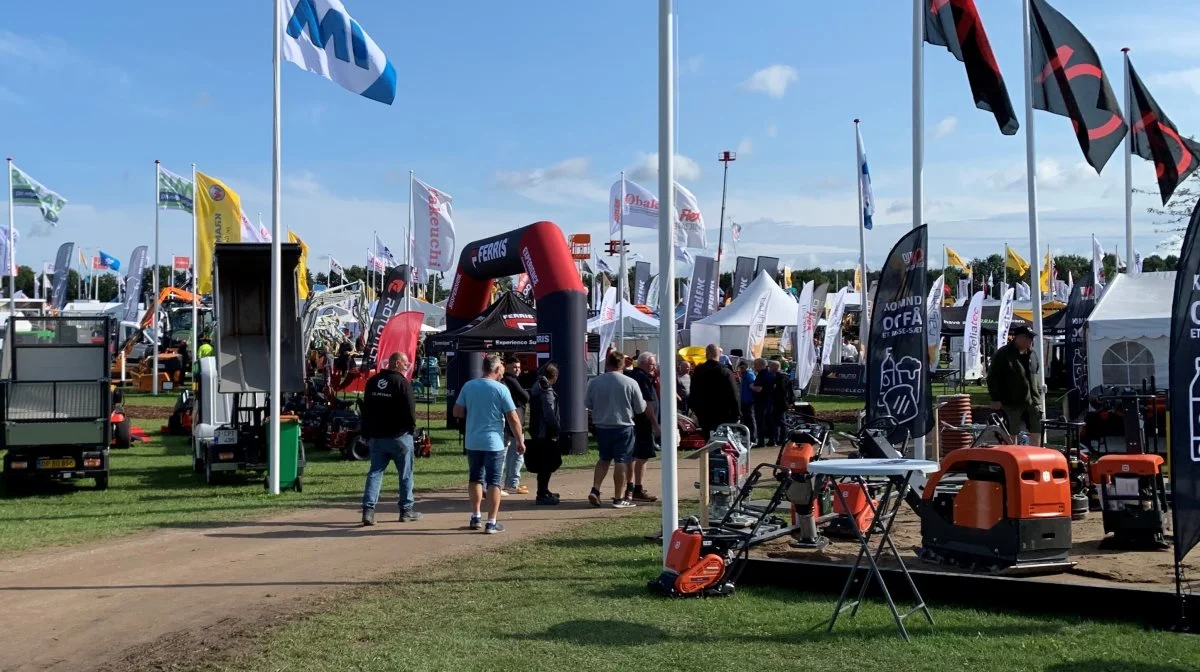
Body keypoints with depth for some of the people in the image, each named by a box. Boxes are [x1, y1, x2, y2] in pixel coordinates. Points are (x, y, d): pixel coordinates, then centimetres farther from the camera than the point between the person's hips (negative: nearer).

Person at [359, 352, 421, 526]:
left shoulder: (372, 382, 8)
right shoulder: (402, 383, -12)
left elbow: (366, 409, 12)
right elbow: (410, 409, -14)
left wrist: (367, 434, 17)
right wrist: (412, 427, 2)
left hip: (376, 437, 5)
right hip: (399, 436, -5)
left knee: (375, 473, 5)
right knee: (405, 474, 7)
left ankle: (368, 509, -7)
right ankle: (406, 511, 12)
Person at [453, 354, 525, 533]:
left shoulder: (468, 386, 1)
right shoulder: (501, 389, -10)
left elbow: (457, 412, 6)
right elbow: (513, 419, -10)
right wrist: (520, 441, 0)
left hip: (472, 442, 4)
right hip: (493, 443, -4)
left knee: (475, 478, 20)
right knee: (493, 481, 2)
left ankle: (475, 517, 24)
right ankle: (492, 522, 0)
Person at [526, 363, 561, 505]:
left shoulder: (537, 387, 15)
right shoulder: (546, 390, -16)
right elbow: (549, 412, -22)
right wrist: (556, 429, -15)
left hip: (537, 431, 10)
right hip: (545, 433, -10)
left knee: (544, 464, 20)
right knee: (546, 465, -5)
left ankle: (544, 491, 30)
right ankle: (542, 496, -3)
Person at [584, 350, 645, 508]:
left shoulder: (594, 382, -4)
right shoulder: (630, 383, -11)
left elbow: (587, 404, 7)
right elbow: (640, 408, -4)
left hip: (602, 426, 3)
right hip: (623, 427, -3)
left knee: (604, 459, 18)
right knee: (621, 461, 3)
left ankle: (595, 490, 5)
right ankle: (618, 498, 5)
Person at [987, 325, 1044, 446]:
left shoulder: (1032, 355, 13)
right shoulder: (1002, 355, -7)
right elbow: (993, 378, -9)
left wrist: (1039, 396, 17)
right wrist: (995, 399, -13)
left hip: (1032, 402, 6)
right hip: (1012, 403, -6)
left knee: (1037, 432, 6)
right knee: (1011, 435, -1)